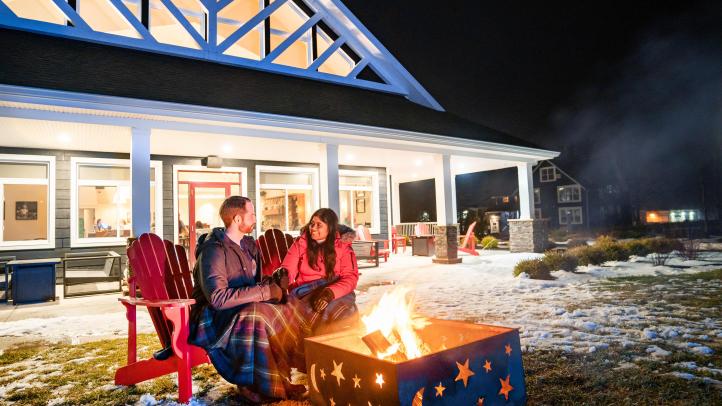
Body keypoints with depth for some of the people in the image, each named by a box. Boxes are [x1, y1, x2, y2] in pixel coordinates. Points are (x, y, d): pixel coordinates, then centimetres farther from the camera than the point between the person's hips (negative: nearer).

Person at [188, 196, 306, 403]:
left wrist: (273, 281, -8)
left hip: (244, 308, 8)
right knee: (254, 316, -36)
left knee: (285, 313, -16)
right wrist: (264, 291, -29)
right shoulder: (213, 250, -19)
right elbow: (217, 298, -30)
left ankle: (279, 380, -8)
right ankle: (253, 386, -21)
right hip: (212, 316, -7)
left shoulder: (249, 245, 8)